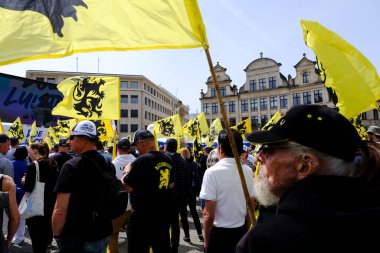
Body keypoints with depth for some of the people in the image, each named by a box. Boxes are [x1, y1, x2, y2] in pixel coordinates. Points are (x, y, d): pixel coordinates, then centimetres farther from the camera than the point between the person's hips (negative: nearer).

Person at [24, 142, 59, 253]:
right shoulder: (53, 164, 4)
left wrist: (25, 181, 2)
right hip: (50, 203, 7)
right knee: (46, 229, 22)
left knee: (36, 236, 5)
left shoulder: (33, 166, -16)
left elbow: (28, 188, -17)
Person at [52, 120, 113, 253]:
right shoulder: (109, 165, 1)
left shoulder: (72, 166, -18)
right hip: (103, 233, 6)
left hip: (77, 239, -6)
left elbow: (60, 210, -21)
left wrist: (57, 235, -6)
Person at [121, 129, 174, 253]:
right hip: (162, 214, 7)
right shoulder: (167, 160, 4)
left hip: (142, 216, -7)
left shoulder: (142, 160, -20)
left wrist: (128, 171, 0)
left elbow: (127, 187, -16)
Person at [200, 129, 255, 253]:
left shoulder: (212, 172, -19)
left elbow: (209, 214, -18)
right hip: (241, 231, 4)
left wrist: (206, 239, -3)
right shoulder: (248, 171, -5)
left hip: (219, 233, -4)